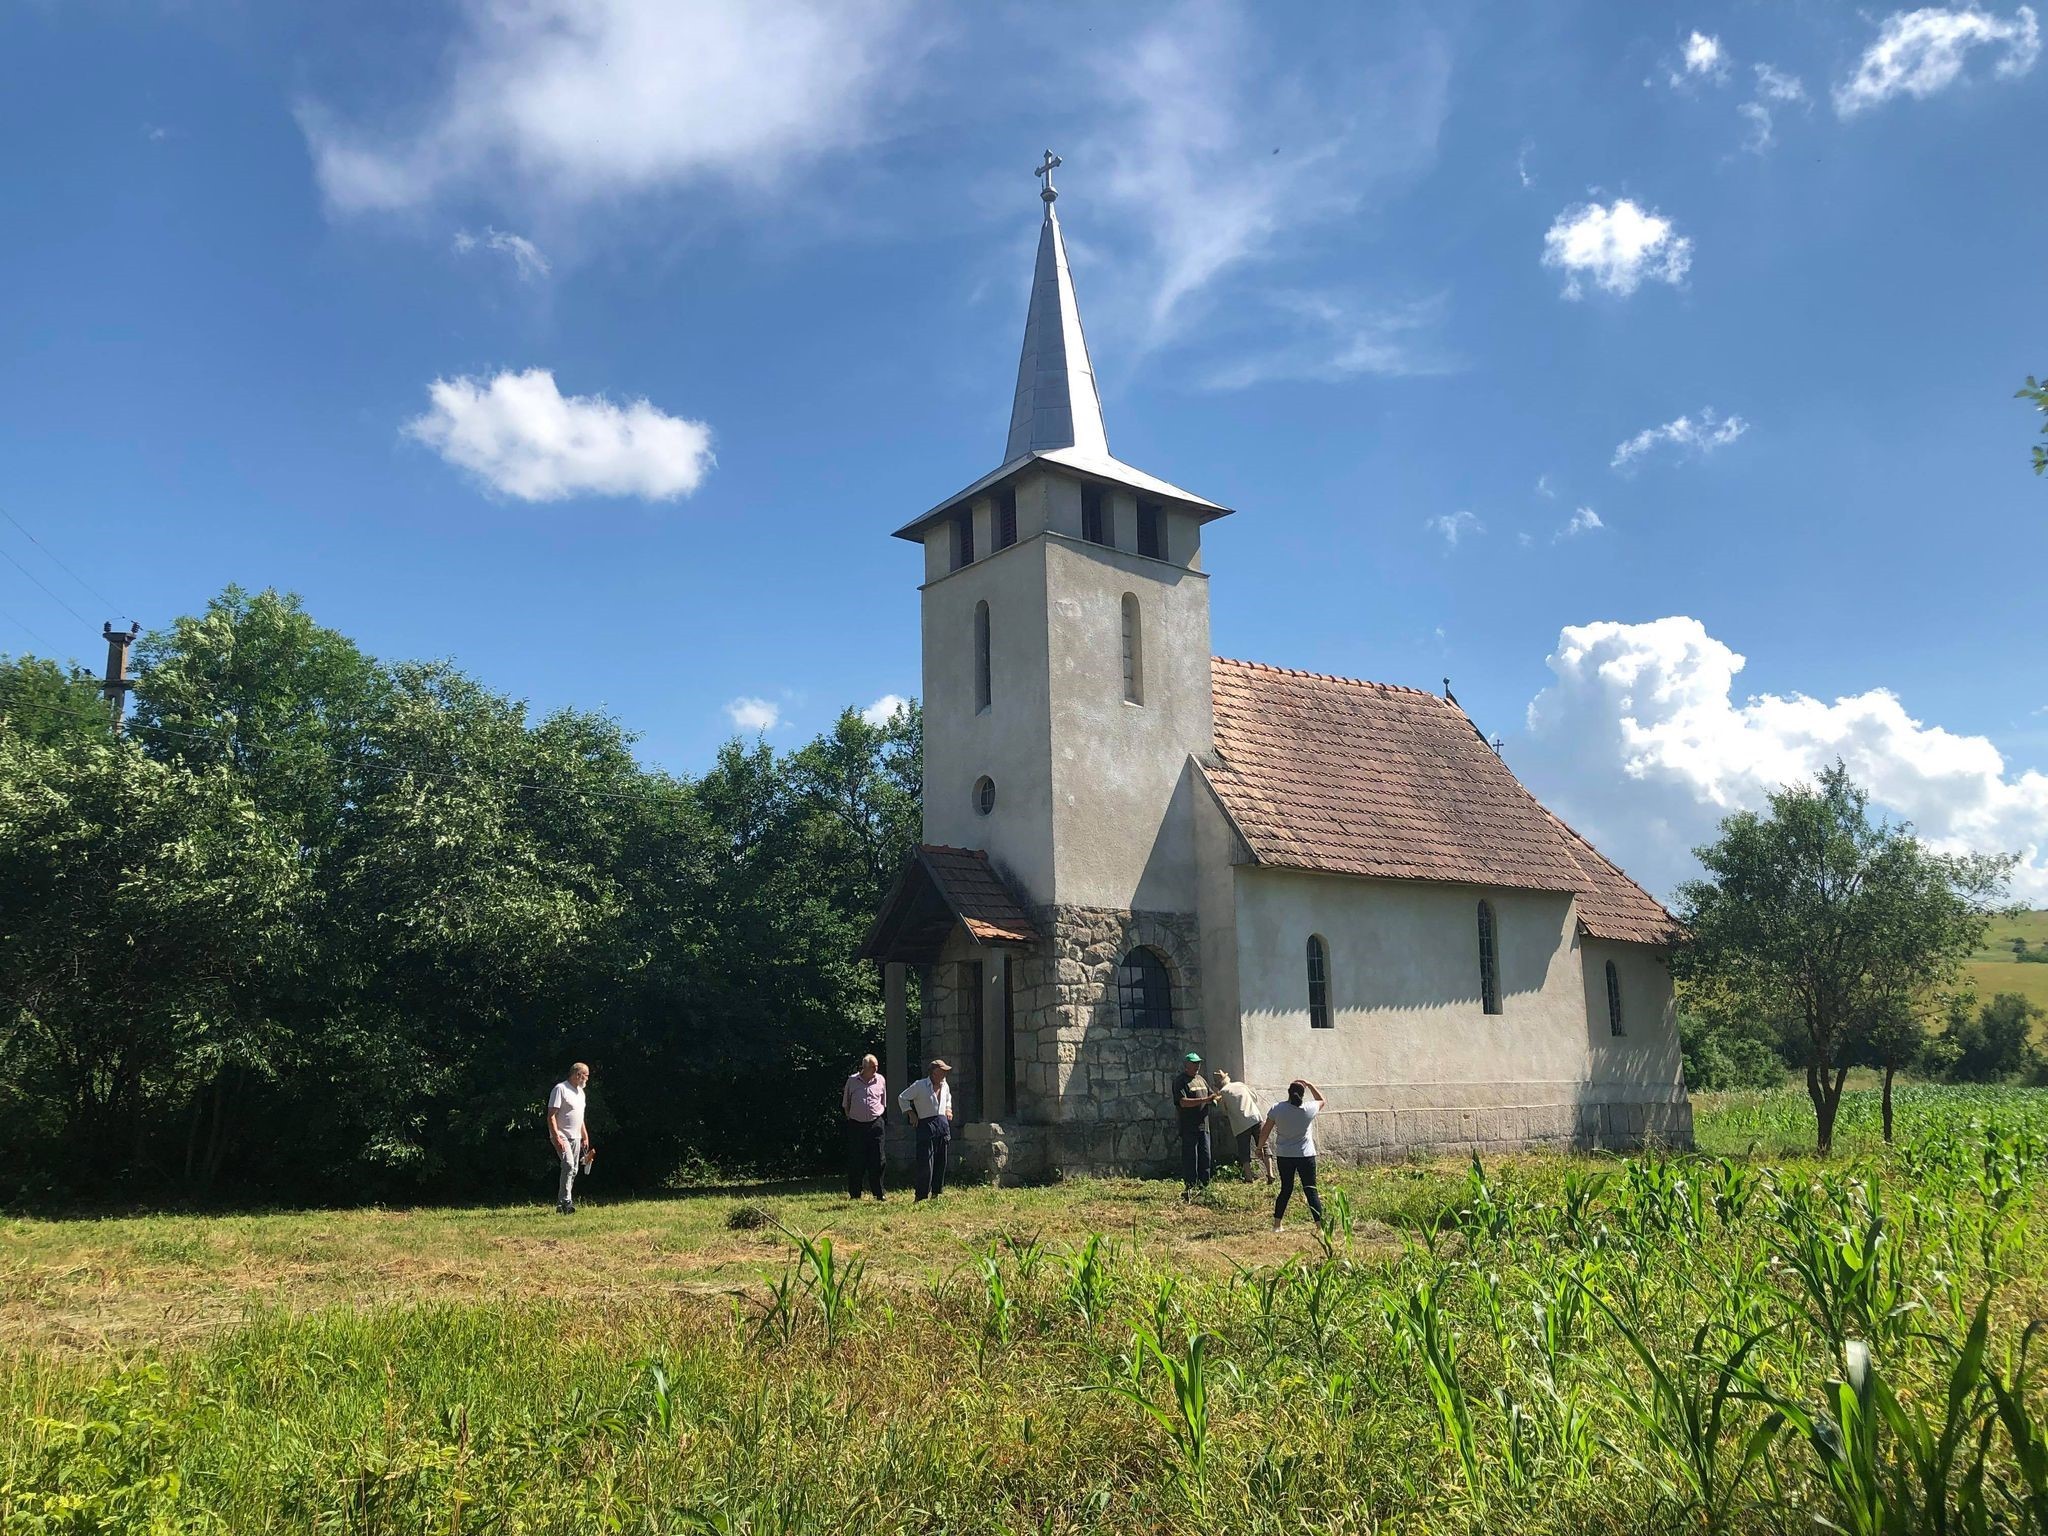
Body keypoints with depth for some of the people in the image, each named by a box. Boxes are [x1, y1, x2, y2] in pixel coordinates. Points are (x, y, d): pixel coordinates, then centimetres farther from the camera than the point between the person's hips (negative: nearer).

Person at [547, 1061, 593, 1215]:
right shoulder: (560, 1089, -11)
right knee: (568, 1165, -22)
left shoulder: (580, 1092, 17)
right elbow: (551, 1116, -16)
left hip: (576, 1138, 9)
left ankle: (562, 1205, 13)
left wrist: (585, 1137, 21)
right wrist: (557, 1138, -24)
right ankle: (565, 1201, -22)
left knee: (573, 1170, 6)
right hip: (562, 1137, -9)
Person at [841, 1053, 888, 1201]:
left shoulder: (881, 1080, 5)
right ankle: (854, 1194, 10)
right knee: (855, 1161, 2)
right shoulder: (852, 1080, 1)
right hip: (856, 1125, -1)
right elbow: (845, 1104, 10)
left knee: (877, 1160, -1)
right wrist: (850, 1118, 6)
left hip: (875, 1124, 1)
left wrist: (883, 1119, 11)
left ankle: (879, 1194, 6)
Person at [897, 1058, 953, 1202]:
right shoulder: (920, 1085, -5)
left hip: (942, 1124, 6)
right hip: (926, 1124, -6)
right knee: (926, 1163, -10)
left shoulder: (945, 1086, 14)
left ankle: (936, 1193, 16)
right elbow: (902, 1098, 2)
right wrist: (911, 1114, -4)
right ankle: (922, 1196, -5)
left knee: (941, 1162, 7)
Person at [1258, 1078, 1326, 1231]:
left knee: (1286, 1190, 14)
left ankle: (1276, 1225, 18)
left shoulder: (1277, 1109, -8)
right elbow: (1321, 1100, 15)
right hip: (1306, 1155, -2)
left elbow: (1265, 1131, -1)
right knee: (1311, 1191, 2)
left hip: (1284, 1156, 2)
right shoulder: (1309, 1109, -8)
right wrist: (1309, 1084, 15)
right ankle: (1320, 1225, -1)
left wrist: (1260, 1147, 13)